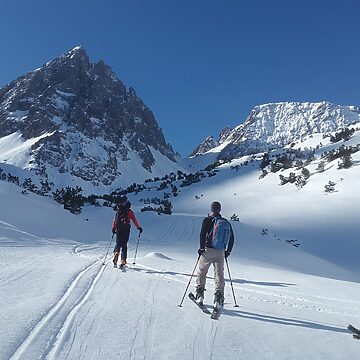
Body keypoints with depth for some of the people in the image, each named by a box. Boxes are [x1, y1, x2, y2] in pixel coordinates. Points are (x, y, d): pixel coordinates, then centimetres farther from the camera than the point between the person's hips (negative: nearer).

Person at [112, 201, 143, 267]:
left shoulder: (119, 211, 11)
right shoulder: (130, 212, 6)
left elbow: (115, 220, 9)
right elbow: (134, 220, 5)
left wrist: (113, 228, 14)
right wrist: (138, 227, 14)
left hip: (119, 229, 1)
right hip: (126, 228, -1)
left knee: (118, 243, 10)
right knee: (124, 244, 6)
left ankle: (116, 253, -21)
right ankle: (123, 260, -2)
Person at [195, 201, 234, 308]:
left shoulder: (207, 220, -4)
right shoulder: (226, 222, 9)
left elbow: (202, 234, -15)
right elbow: (232, 238, 11)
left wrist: (202, 248, -6)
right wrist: (228, 251, 19)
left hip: (208, 250, -3)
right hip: (220, 252, 3)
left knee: (202, 271, 13)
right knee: (219, 274, 6)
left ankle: (199, 294, 15)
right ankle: (218, 297, -5)